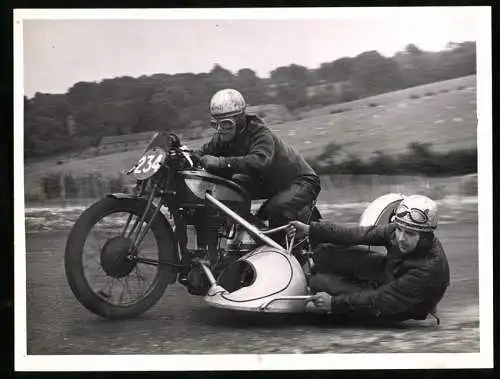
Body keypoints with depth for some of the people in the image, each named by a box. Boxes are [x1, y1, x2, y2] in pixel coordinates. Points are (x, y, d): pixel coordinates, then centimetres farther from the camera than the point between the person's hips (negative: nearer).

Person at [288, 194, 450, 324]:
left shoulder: (430, 268, -37)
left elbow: (384, 301, -35)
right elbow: (361, 234, -12)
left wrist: (335, 303, -35)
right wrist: (310, 230, -13)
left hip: (396, 310, -6)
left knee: (320, 284, -14)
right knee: (325, 251, -7)